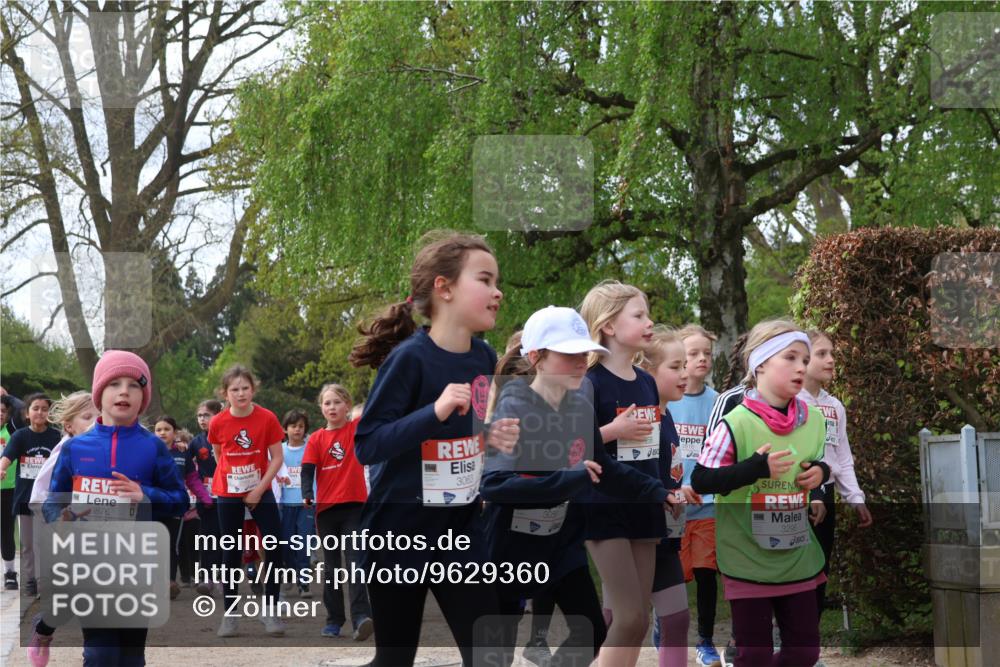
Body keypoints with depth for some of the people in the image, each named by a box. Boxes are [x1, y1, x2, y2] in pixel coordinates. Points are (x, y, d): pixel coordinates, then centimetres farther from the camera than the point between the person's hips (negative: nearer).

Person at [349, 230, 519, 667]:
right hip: (399, 529, -5)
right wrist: (435, 411, -31)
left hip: (461, 529, 5)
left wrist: (496, 437, -3)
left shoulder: (485, 359, 2)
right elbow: (366, 445, -22)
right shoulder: (409, 357, -18)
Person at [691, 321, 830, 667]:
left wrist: (820, 472, -5)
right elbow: (700, 481, -14)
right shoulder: (736, 423, -16)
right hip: (748, 559, -5)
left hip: (798, 557, 5)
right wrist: (754, 468, -26)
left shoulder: (814, 419, 1)